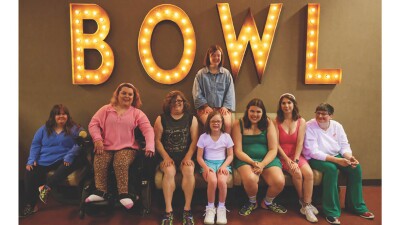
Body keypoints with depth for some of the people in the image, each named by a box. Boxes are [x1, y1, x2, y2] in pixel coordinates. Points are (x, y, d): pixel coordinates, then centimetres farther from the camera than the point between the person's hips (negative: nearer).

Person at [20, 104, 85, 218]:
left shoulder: (74, 128, 3)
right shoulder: (44, 129, 16)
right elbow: (35, 144, 11)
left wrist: (70, 156, -26)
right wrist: (31, 160, -5)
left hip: (63, 160, -3)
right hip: (43, 160, 3)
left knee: (75, 163, -35)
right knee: (29, 174, -17)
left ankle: (46, 187, -31)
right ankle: (31, 205, -1)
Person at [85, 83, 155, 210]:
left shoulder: (137, 113, 9)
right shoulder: (106, 109, 12)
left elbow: (148, 129, -3)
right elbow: (93, 124, 4)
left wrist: (150, 146, -21)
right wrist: (97, 139, -14)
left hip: (127, 147, -1)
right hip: (106, 146, 2)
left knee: (121, 163, -31)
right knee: (99, 163, -28)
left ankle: (123, 194, -21)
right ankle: (100, 192, -15)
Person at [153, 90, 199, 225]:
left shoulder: (191, 119, 6)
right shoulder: (161, 119, 5)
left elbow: (194, 140, 0)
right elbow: (157, 140, 1)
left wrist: (188, 157, -12)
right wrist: (166, 157, -11)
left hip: (185, 156, 1)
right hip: (167, 156, 0)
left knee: (189, 170, -31)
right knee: (169, 171, -32)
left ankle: (187, 209, -20)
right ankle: (168, 211, -24)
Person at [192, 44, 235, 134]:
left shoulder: (226, 73, 10)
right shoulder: (201, 73, 6)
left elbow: (230, 92, 6)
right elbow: (197, 93, 2)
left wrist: (225, 106, -7)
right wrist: (206, 106, -10)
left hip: (222, 107, 1)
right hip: (206, 107, -1)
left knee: (227, 124, -28)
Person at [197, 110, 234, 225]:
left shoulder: (226, 136, 2)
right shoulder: (203, 137, -1)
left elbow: (230, 155, 4)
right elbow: (199, 157, 0)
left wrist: (224, 166, -13)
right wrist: (205, 167, -18)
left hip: (222, 163, 1)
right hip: (208, 163, -1)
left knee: (222, 181, -31)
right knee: (212, 181, -32)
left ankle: (221, 207, -5)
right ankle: (210, 208, -7)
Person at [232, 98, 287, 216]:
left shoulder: (268, 123, 2)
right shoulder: (238, 124, -1)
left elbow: (273, 149, -2)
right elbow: (238, 150, -5)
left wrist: (262, 164, -17)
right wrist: (253, 163, -19)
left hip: (267, 159, 2)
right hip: (245, 159, -2)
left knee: (279, 182, -24)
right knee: (250, 179, -34)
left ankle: (268, 202, 13)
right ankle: (252, 202, 5)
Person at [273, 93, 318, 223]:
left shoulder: (301, 121, 4)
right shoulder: (276, 122, -2)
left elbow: (300, 143, -4)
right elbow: (276, 144, -6)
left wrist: (295, 160, -16)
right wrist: (287, 160, -15)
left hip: (296, 155, 2)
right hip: (282, 156, -2)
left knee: (309, 173, -23)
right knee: (297, 173, -26)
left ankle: (306, 206, -10)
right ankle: (303, 202, -4)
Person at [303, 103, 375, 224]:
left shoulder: (337, 126, 1)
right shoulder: (309, 126, -17)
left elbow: (344, 145, 2)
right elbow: (313, 152, -23)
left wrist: (349, 156, -22)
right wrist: (336, 160, -30)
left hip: (336, 156, 6)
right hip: (316, 158, -6)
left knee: (355, 167, -16)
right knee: (331, 168, -34)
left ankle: (356, 205, 3)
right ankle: (331, 211, -22)